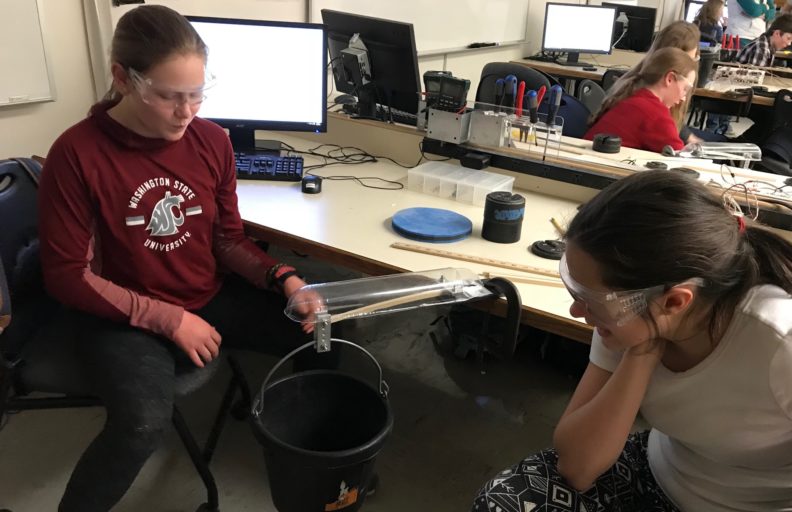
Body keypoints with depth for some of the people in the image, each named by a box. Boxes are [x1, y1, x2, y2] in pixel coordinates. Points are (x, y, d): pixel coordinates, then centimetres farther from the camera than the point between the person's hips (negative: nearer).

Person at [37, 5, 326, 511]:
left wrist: (283, 278, -14)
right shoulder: (76, 154, -17)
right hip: (126, 318, -4)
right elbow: (68, 277, -13)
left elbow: (228, 239, 4)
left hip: (214, 297, 5)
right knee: (145, 422, -32)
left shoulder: (212, 140, -5)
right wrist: (169, 318, -19)